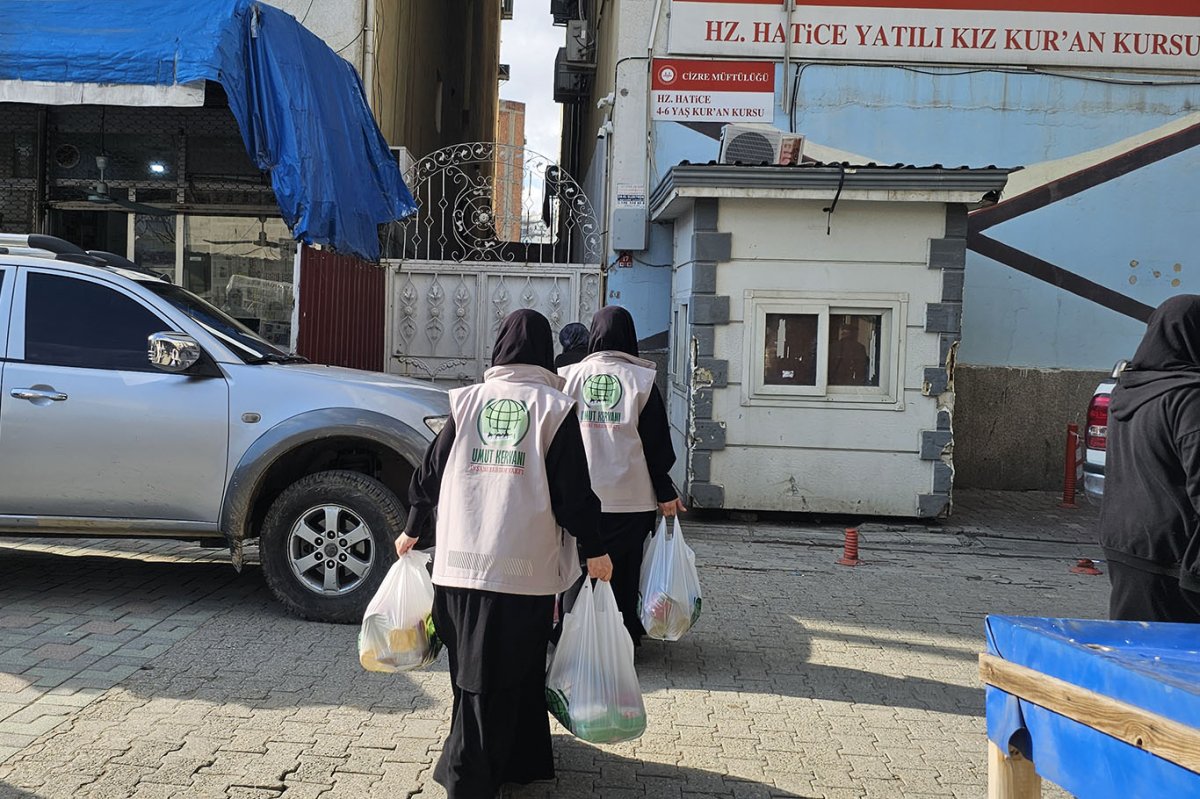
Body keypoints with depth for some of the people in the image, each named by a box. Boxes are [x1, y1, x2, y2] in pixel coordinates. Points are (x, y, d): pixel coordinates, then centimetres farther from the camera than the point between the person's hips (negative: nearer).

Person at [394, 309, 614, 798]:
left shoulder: (467, 401, 7)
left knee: (476, 671, 15)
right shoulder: (555, 408, -1)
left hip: (461, 561, 3)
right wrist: (594, 550, 8)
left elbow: (431, 474, 11)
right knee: (505, 674, 6)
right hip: (526, 565, -3)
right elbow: (574, 490, -4)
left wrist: (414, 530, 25)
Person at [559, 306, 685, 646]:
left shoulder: (571, 376, 1)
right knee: (625, 570, 9)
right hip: (631, 495, -1)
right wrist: (666, 493, 2)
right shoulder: (641, 379, -3)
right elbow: (657, 441, -3)